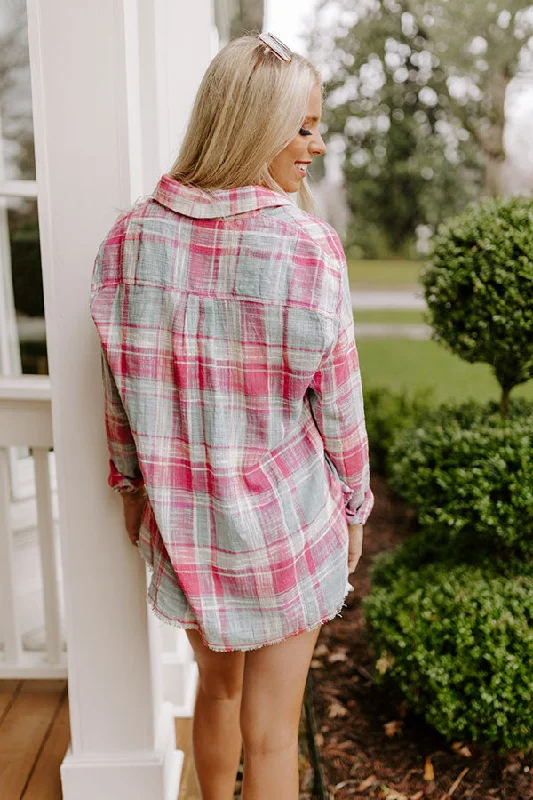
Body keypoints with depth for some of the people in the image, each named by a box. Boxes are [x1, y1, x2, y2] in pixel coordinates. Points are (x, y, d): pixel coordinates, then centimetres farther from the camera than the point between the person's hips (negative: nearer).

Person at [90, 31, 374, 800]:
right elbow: (336, 405, -10)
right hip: (285, 520, -3)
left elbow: (121, 384, 1)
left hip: (181, 517, 4)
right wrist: (354, 506, 5)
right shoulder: (307, 247, -18)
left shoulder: (131, 234, -7)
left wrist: (133, 485, 15)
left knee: (216, 686, 27)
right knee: (271, 732, 14)